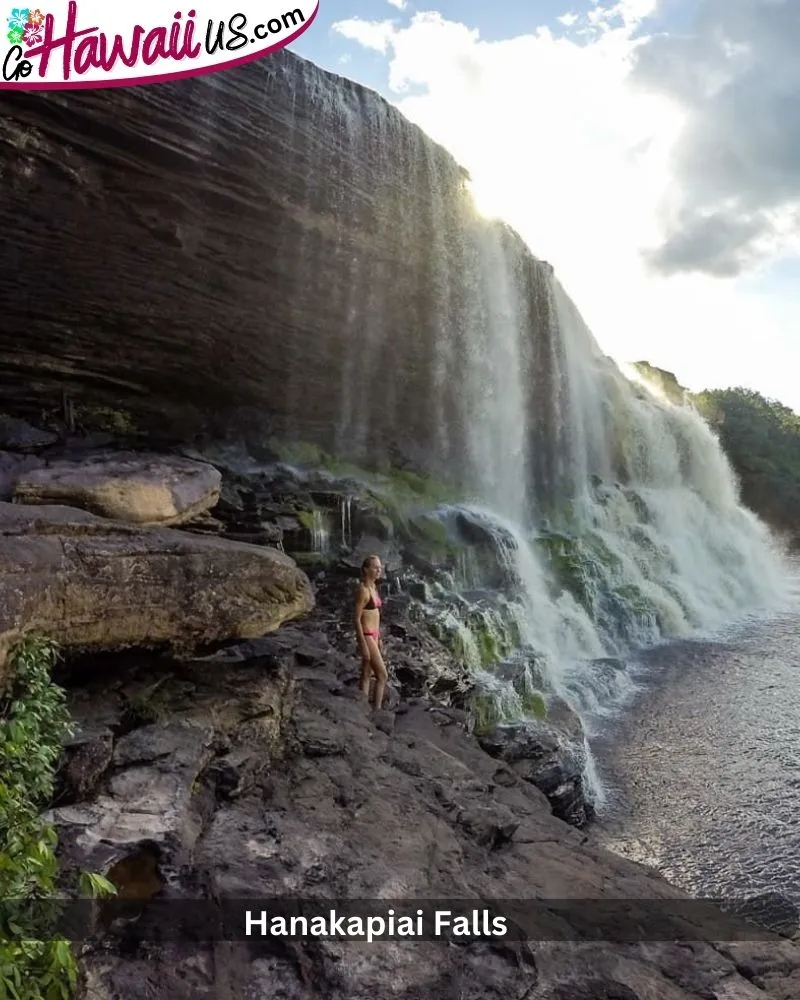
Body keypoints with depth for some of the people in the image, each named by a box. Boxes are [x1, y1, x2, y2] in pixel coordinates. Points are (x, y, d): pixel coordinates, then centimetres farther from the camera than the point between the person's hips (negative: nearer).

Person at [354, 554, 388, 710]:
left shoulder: (373, 587, 11)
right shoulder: (363, 589, -16)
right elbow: (357, 619, -17)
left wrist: (379, 639, 19)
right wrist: (363, 645, -19)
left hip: (374, 635, 9)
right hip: (366, 635, -9)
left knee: (367, 675, 11)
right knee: (382, 675, -7)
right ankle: (377, 708, -2)